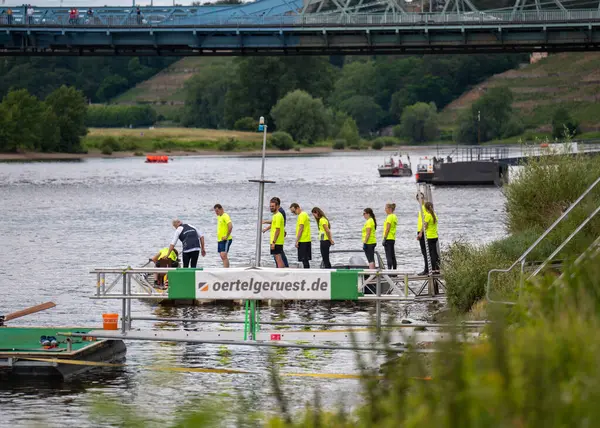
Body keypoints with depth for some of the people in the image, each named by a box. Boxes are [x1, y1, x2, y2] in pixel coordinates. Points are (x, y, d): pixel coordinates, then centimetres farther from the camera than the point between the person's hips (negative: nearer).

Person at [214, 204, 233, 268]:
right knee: (222, 256, 10)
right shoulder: (219, 217, 15)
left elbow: (230, 226, -25)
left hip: (225, 240, -10)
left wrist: (226, 236, -22)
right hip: (219, 240, 10)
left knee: (223, 255, -17)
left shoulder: (225, 216, -13)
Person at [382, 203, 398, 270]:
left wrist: (384, 238, -17)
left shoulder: (389, 217, -13)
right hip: (393, 238, 9)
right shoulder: (395, 217, 15)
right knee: (393, 256, 11)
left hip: (388, 238, -9)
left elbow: (387, 229, -17)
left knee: (388, 256, -10)